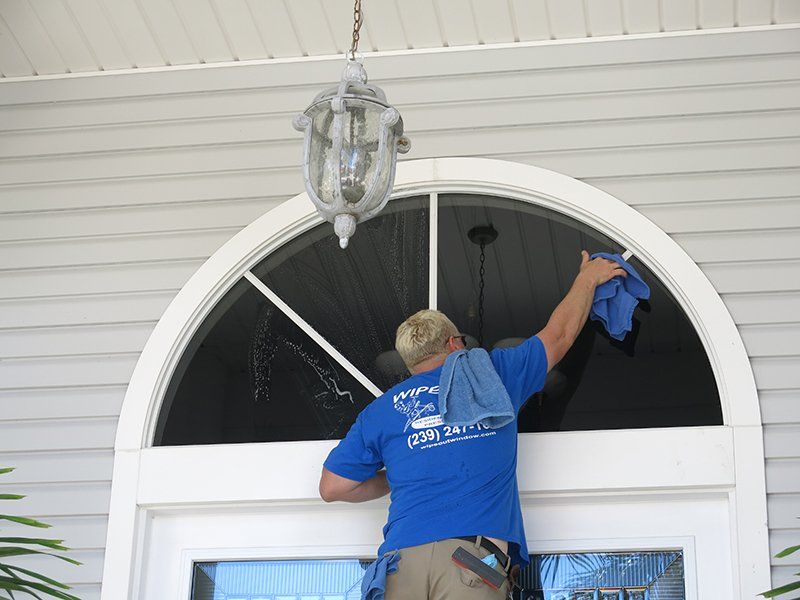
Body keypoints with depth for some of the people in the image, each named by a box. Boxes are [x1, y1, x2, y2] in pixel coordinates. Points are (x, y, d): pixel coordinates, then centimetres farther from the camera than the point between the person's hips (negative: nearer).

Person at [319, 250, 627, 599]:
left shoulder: (380, 410, 22)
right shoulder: (492, 373, 19)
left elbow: (332, 487, 19)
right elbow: (559, 335, 33)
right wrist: (587, 278, 50)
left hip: (401, 557, 2)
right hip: (473, 556, -2)